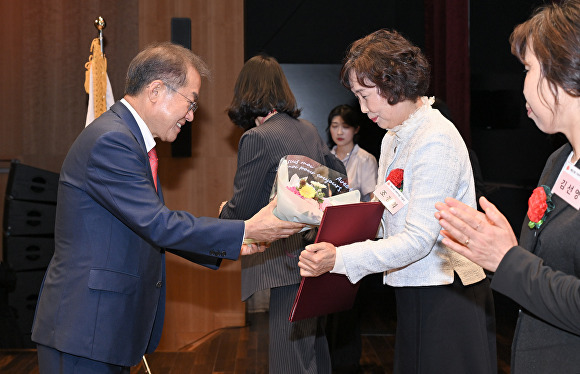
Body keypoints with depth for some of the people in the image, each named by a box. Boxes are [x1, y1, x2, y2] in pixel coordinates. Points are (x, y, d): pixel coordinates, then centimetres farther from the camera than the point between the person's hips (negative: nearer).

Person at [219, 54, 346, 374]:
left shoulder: (257, 138, -13)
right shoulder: (308, 130, 10)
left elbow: (241, 209, -10)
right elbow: (338, 174, 24)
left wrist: (224, 212, 11)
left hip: (289, 262, -8)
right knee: (315, 345, 20)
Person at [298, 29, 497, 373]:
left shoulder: (436, 141, -17)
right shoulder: (393, 139, 14)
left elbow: (418, 240, -23)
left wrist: (339, 259, -31)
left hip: (448, 297, -9)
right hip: (414, 293, 9)